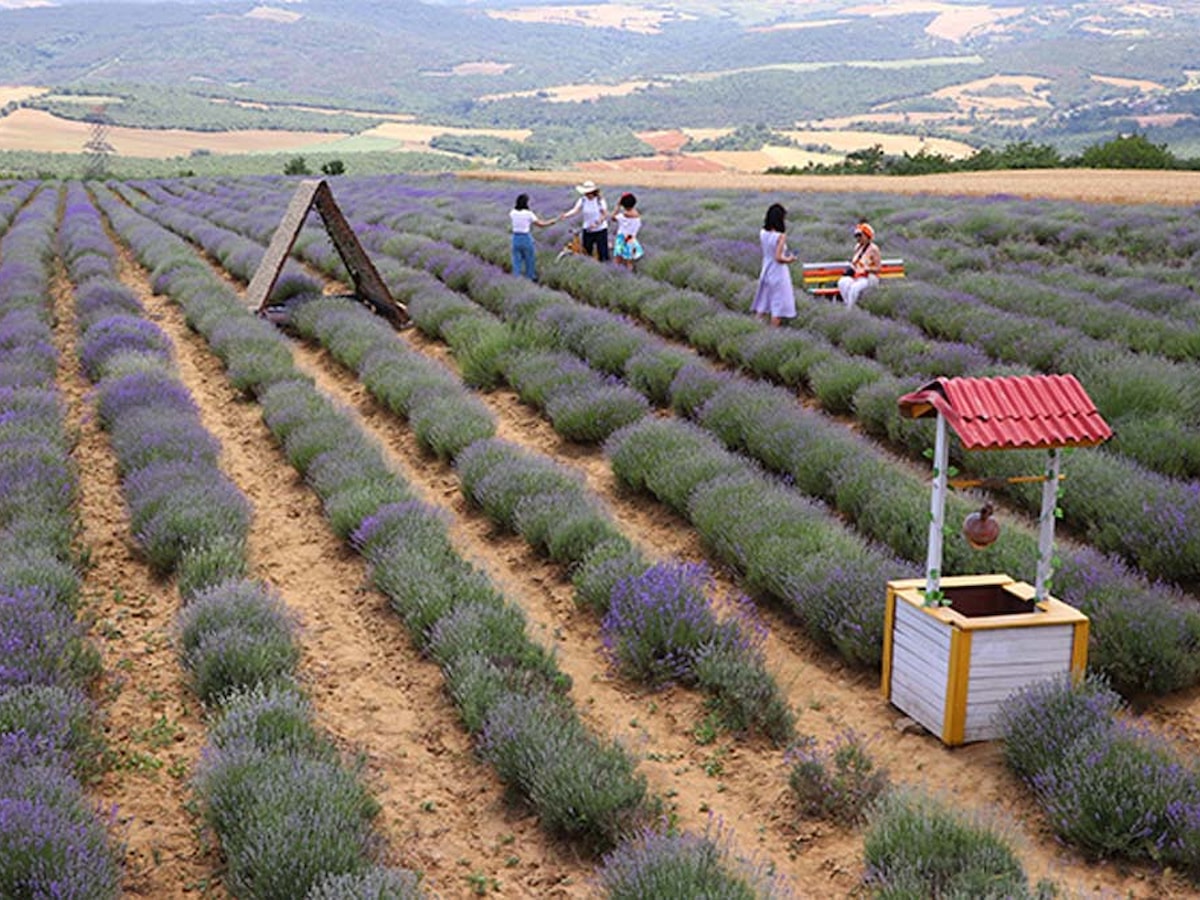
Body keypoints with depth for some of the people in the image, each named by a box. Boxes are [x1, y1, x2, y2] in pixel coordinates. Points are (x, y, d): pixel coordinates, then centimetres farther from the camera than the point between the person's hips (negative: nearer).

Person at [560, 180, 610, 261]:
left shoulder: (600, 200, -14)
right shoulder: (583, 200, -5)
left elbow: (605, 215, -14)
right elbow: (576, 210, -17)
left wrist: (596, 224, -26)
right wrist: (566, 215, -36)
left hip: (600, 230, -4)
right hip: (587, 230, 4)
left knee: (602, 252, -2)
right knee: (586, 251, 9)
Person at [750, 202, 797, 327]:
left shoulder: (762, 233, -3)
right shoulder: (780, 236, -21)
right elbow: (778, 258, -23)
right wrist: (789, 260, -6)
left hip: (766, 271, 6)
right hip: (778, 274, -6)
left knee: (763, 304, 15)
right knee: (778, 307, 4)